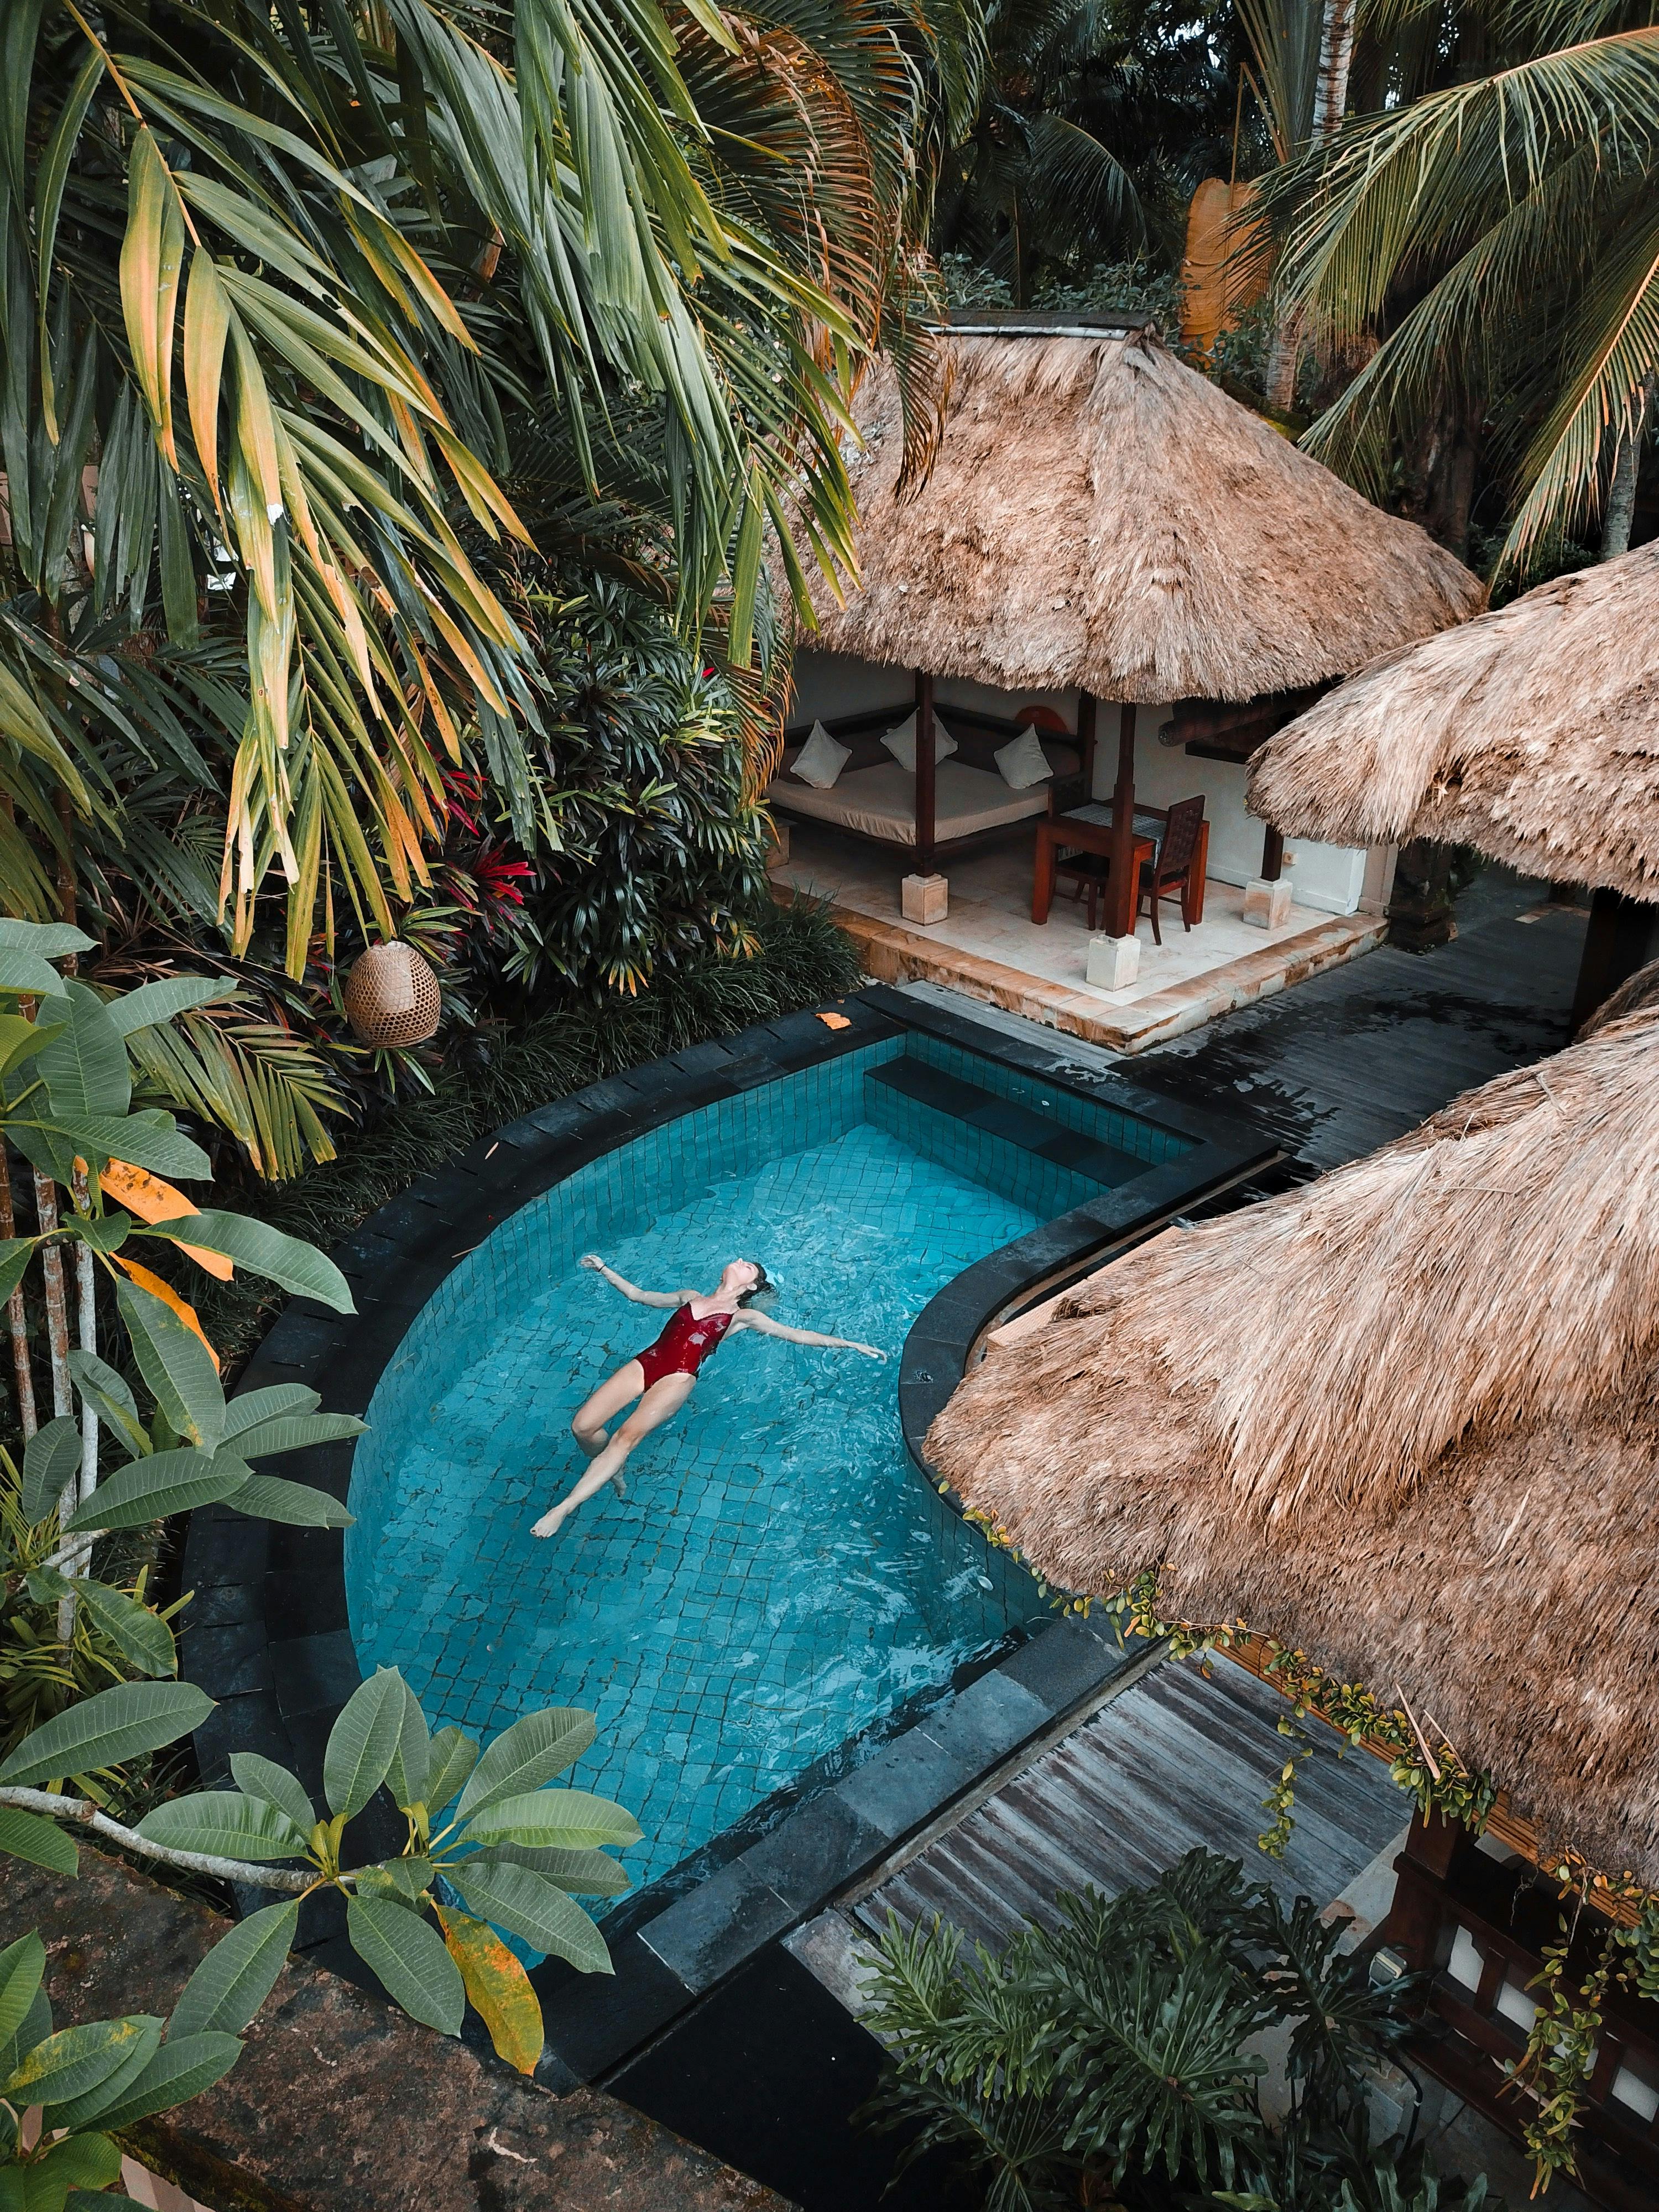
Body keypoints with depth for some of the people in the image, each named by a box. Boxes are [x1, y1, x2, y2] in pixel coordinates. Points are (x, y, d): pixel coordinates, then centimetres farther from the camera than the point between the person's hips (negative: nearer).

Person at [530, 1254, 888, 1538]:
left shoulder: (743, 1316, 15)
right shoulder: (690, 1297, 27)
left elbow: (798, 1335, 14)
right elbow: (638, 1295, 34)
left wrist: (850, 1344, 8)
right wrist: (604, 1270, 33)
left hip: (678, 1376, -4)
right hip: (645, 1362, 4)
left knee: (628, 1434, -29)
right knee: (583, 1426, -14)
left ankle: (563, 1508, -30)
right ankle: (612, 1471, 16)